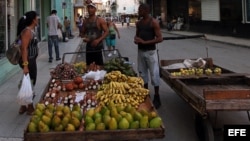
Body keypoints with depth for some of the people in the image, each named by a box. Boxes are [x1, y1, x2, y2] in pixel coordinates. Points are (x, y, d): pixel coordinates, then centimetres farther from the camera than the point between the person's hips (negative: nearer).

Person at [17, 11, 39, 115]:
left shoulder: (31, 30, 12)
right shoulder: (27, 31, -18)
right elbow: (24, 48, -24)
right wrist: (25, 65, -29)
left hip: (31, 60, 10)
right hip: (28, 61, -10)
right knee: (30, 84, 0)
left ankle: (24, 106, 25)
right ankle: (30, 108, 11)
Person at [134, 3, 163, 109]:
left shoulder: (153, 22, -11)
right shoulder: (138, 23, 7)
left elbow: (160, 39, -15)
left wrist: (144, 42, -20)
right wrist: (136, 39, -3)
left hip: (150, 52, -6)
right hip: (140, 51, 6)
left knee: (154, 74, -2)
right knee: (142, 73, 13)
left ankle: (157, 98, 7)